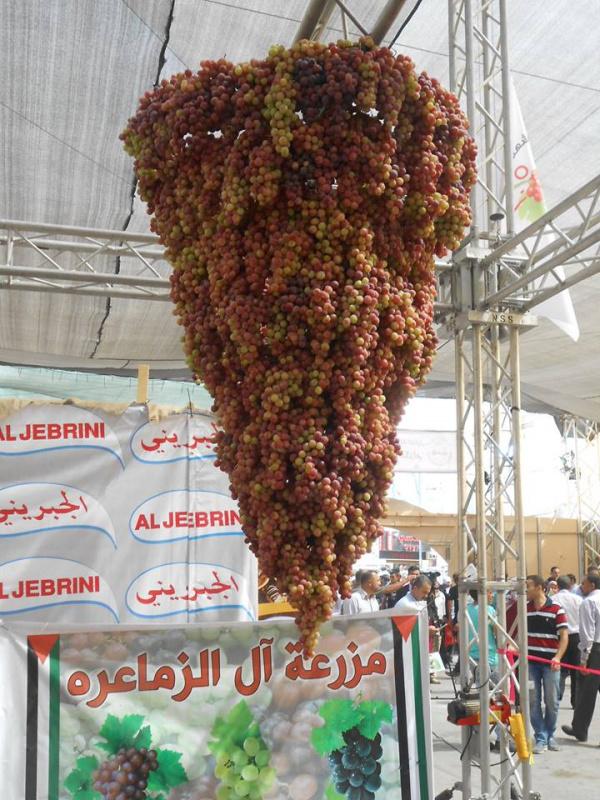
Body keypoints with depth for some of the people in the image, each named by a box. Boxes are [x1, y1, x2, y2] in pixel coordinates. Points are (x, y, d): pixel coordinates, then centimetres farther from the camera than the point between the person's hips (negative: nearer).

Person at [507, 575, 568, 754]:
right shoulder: (523, 607, 4)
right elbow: (509, 625, 14)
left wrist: (558, 657, -18)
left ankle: (550, 736, 25)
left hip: (550, 662, -2)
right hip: (530, 661, 3)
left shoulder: (556, 609, -5)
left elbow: (564, 635, -7)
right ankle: (541, 739, 12)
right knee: (533, 701, 3)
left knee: (552, 702, 7)